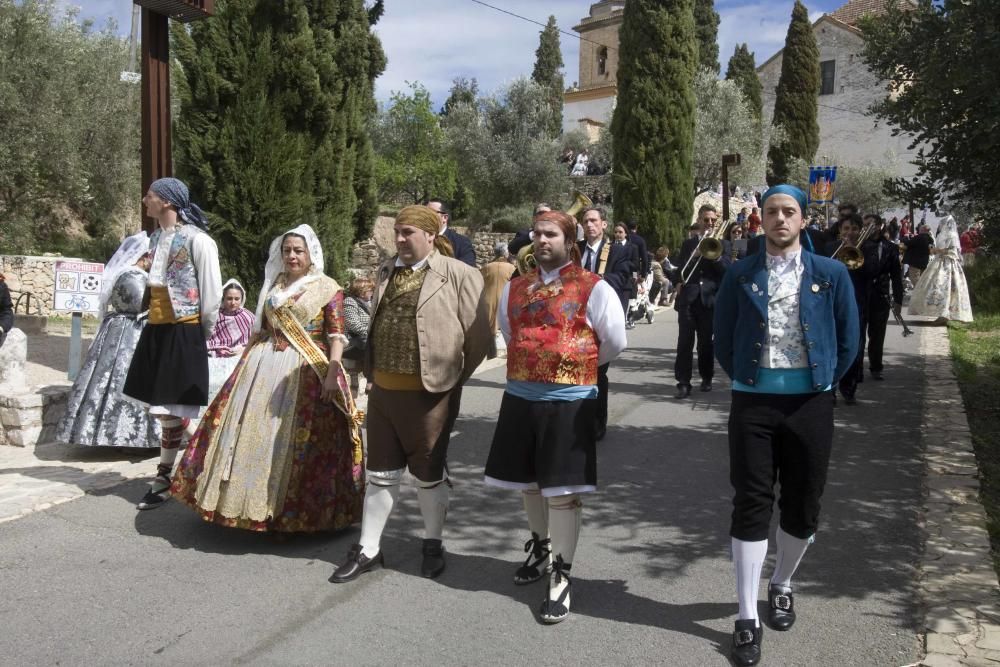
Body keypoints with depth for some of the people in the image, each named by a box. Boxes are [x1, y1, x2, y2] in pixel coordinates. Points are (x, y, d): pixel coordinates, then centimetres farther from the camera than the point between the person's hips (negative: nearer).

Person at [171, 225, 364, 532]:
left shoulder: (328, 288, -1)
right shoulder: (273, 286, 15)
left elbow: (337, 335, -7)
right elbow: (260, 330, 20)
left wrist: (332, 374, -17)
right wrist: (247, 363, 16)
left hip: (307, 374, -5)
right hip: (265, 368, 5)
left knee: (298, 441, -4)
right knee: (254, 432, 5)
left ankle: (299, 510, 6)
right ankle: (251, 501, 17)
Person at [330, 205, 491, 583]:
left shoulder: (458, 275, -9)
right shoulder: (387, 272, 12)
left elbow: (478, 335, -7)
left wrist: (452, 378, -2)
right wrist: (372, 371, 15)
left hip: (428, 393, -5)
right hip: (383, 389, 6)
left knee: (429, 474, 11)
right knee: (381, 472, 13)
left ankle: (433, 545, 29)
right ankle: (368, 550, 24)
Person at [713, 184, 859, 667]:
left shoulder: (831, 274, 1)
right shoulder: (740, 275, 1)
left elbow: (848, 342, 7)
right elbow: (722, 340, 9)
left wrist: (823, 381, 5)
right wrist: (745, 379, 5)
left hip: (809, 404, 1)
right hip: (753, 403, -1)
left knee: (802, 505, 11)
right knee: (751, 505, 0)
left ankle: (781, 586, 37)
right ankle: (747, 617, 8)